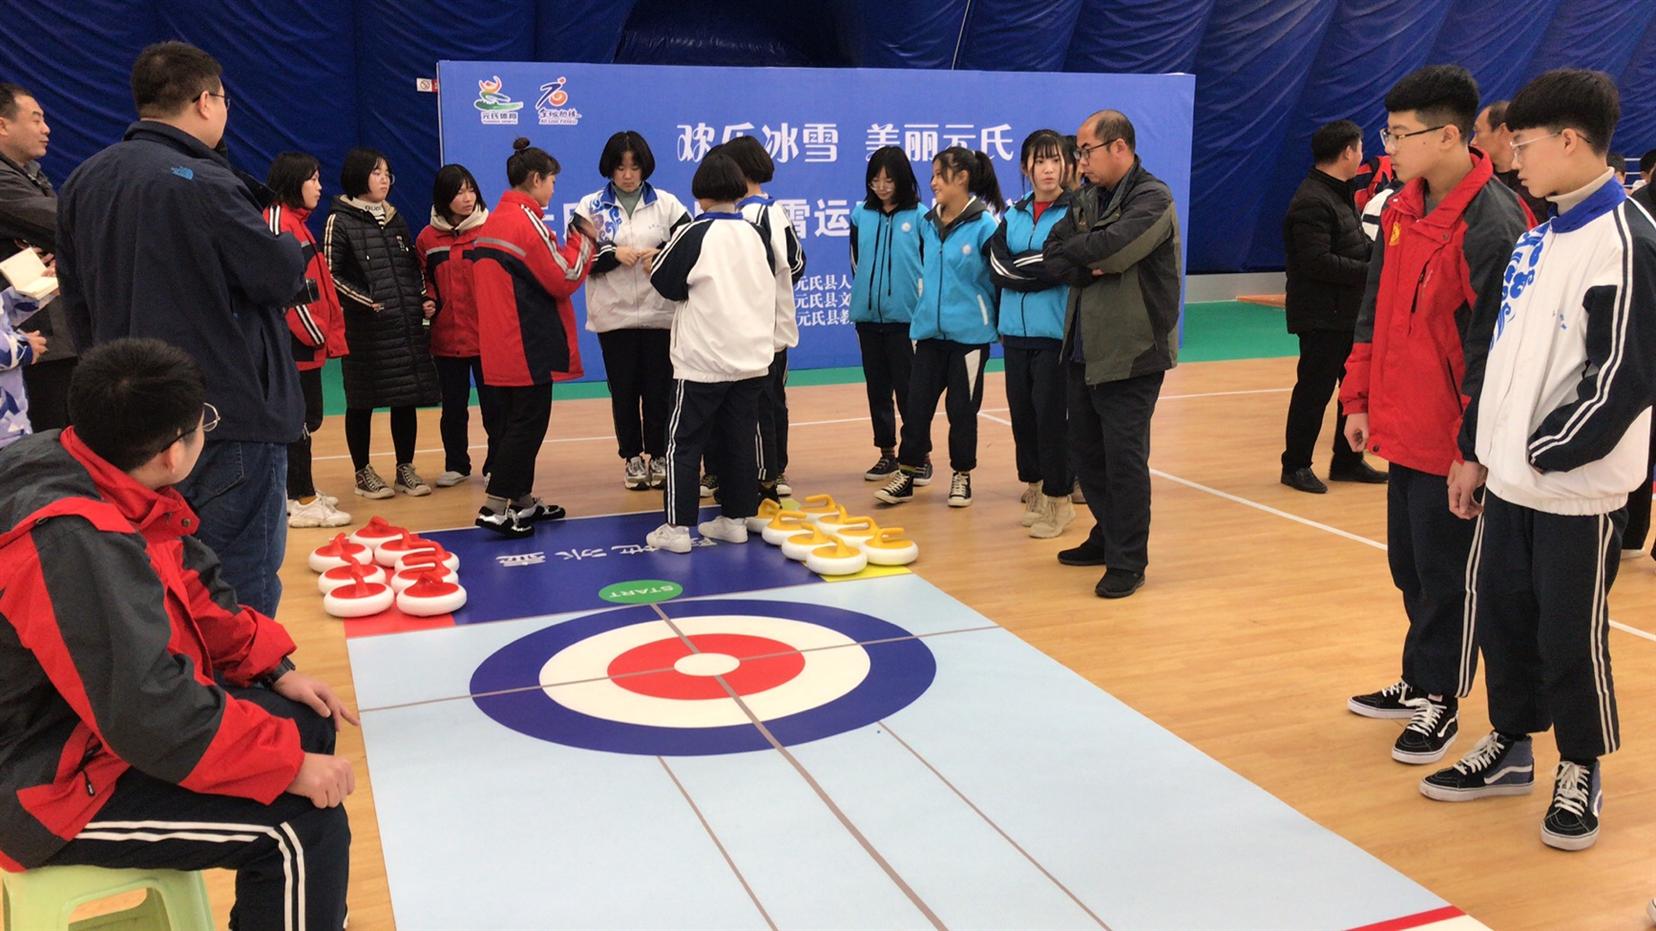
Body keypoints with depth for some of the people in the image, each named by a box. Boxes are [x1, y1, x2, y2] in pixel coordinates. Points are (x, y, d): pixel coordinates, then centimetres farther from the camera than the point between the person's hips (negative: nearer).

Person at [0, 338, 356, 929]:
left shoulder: (108, 480, -4)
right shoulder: (72, 542, -33)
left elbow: (193, 588, 10)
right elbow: (151, 714, -34)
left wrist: (274, 667, 3)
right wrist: (289, 765, -25)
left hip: (113, 718, 10)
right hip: (60, 788, -10)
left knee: (308, 723, 15)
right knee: (303, 824, -20)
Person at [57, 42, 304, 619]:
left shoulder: (84, 182, 8)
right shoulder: (202, 183, -18)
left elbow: (76, 298, 15)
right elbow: (281, 277, -12)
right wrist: (291, 245, 9)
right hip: (231, 416, -8)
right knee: (241, 592, -1)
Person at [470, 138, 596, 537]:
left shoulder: (492, 222, 13)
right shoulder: (528, 220, -13)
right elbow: (564, 278, -13)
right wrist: (584, 240, 0)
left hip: (498, 346, 9)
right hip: (529, 346, -9)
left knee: (514, 421, 15)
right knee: (528, 423, -4)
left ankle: (522, 501, 23)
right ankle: (494, 507, -5)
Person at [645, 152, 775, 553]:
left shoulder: (693, 234, -11)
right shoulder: (758, 234, 5)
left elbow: (663, 282, -4)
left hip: (704, 358, -5)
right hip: (753, 355, 5)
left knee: (685, 443, 2)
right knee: (741, 440, 12)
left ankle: (677, 526, 1)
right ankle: (735, 519, 17)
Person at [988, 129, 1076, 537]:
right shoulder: (1012, 215, 12)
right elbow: (998, 268, 0)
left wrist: (1022, 268, -10)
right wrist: (1041, 267, -9)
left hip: (1055, 333, -5)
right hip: (1016, 331, 5)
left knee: (1051, 415, -3)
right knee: (1022, 413, 9)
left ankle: (1058, 498, 9)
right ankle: (1034, 488, 24)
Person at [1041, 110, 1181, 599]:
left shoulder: (1152, 198, -12)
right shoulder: (1086, 198, 12)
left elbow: (1113, 247, -27)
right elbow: (1055, 254, 4)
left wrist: (1074, 250, -8)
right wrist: (1088, 267, -15)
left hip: (1130, 354, -8)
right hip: (1082, 350, 8)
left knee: (1124, 458, -3)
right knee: (1085, 452, 15)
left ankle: (1128, 562, 8)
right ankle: (1108, 536, 33)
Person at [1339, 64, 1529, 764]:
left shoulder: (1491, 225, -19)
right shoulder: (1402, 209, 6)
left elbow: (1492, 347, -19)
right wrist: (1359, 399, 12)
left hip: (1453, 442, -8)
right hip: (1403, 429, 8)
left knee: (1444, 576, 6)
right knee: (1409, 566, 20)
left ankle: (1438, 701, 24)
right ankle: (1420, 680, 37)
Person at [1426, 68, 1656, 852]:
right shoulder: (1539, 236, 11)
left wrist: (1542, 452, -12)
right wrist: (1478, 451, 13)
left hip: (1577, 488, -7)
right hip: (1509, 478, 7)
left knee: (1571, 637, 4)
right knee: (1500, 617, 14)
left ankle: (1580, 773, 23)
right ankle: (1509, 748, 31)